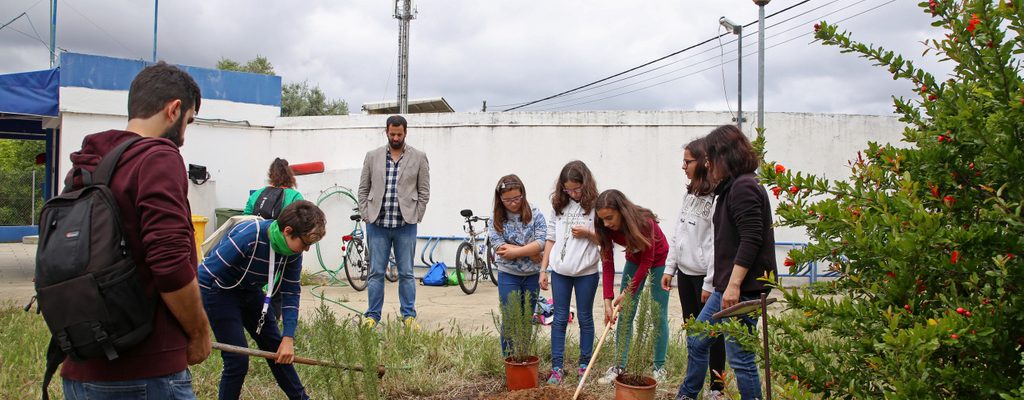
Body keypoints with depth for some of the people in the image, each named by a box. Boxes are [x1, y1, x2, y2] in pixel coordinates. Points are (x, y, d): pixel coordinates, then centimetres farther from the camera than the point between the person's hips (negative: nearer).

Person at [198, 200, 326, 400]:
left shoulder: (293, 249, -15)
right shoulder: (247, 237, -35)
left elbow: (291, 293, -6)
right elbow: (204, 275, -31)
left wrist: (288, 338, -13)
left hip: (250, 291, 7)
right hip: (219, 291, -6)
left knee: (277, 349, 11)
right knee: (238, 359, -12)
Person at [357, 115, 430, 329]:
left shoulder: (419, 158, 4)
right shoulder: (372, 156, 8)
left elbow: (424, 191, 5)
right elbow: (363, 189, 10)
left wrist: (414, 217, -2)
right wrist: (366, 215, 2)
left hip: (405, 225, -1)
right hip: (377, 224, 1)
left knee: (406, 273, 4)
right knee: (376, 272, 4)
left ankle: (409, 316, 12)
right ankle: (372, 315, 11)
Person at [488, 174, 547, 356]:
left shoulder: (535, 215, -3)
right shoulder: (496, 218, -4)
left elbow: (541, 242, -13)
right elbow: (499, 247, -13)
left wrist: (515, 251, -20)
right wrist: (530, 251, -15)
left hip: (532, 275, 1)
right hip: (508, 275, -1)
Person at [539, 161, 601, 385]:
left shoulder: (596, 206, -4)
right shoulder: (558, 205, 5)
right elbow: (551, 238, 8)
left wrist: (588, 233, -17)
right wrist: (543, 269, 6)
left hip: (586, 272, -3)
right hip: (559, 271, 3)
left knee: (585, 318, 10)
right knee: (559, 319, 7)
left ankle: (584, 365, 22)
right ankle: (557, 367, 13)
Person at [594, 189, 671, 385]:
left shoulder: (644, 222, -35)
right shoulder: (606, 228, -22)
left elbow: (647, 261, -26)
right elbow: (607, 264, -19)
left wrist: (628, 292, -26)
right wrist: (608, 301, -26)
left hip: (658, 260, -4)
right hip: (634, 259, 4)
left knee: (659, 315, -2)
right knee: (624, 315, -1)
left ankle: (659, 367, 8)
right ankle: (619, 366, 3)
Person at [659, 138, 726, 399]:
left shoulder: (717, 198, -17)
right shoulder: (689, 193, 9)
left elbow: (717, 244, -19)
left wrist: (710, 283, -18)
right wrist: (669, 268, 11)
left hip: (705, 275, -8)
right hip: (685, 272, 8)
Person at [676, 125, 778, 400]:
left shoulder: (743, 187, -15)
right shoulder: (733, 187, 16)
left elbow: (751, 240, -22)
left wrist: (734, 284, -24)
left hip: (743, 289, -11)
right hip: (729, 286, 11)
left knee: (740, 357, -3)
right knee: (696, 340, 20)